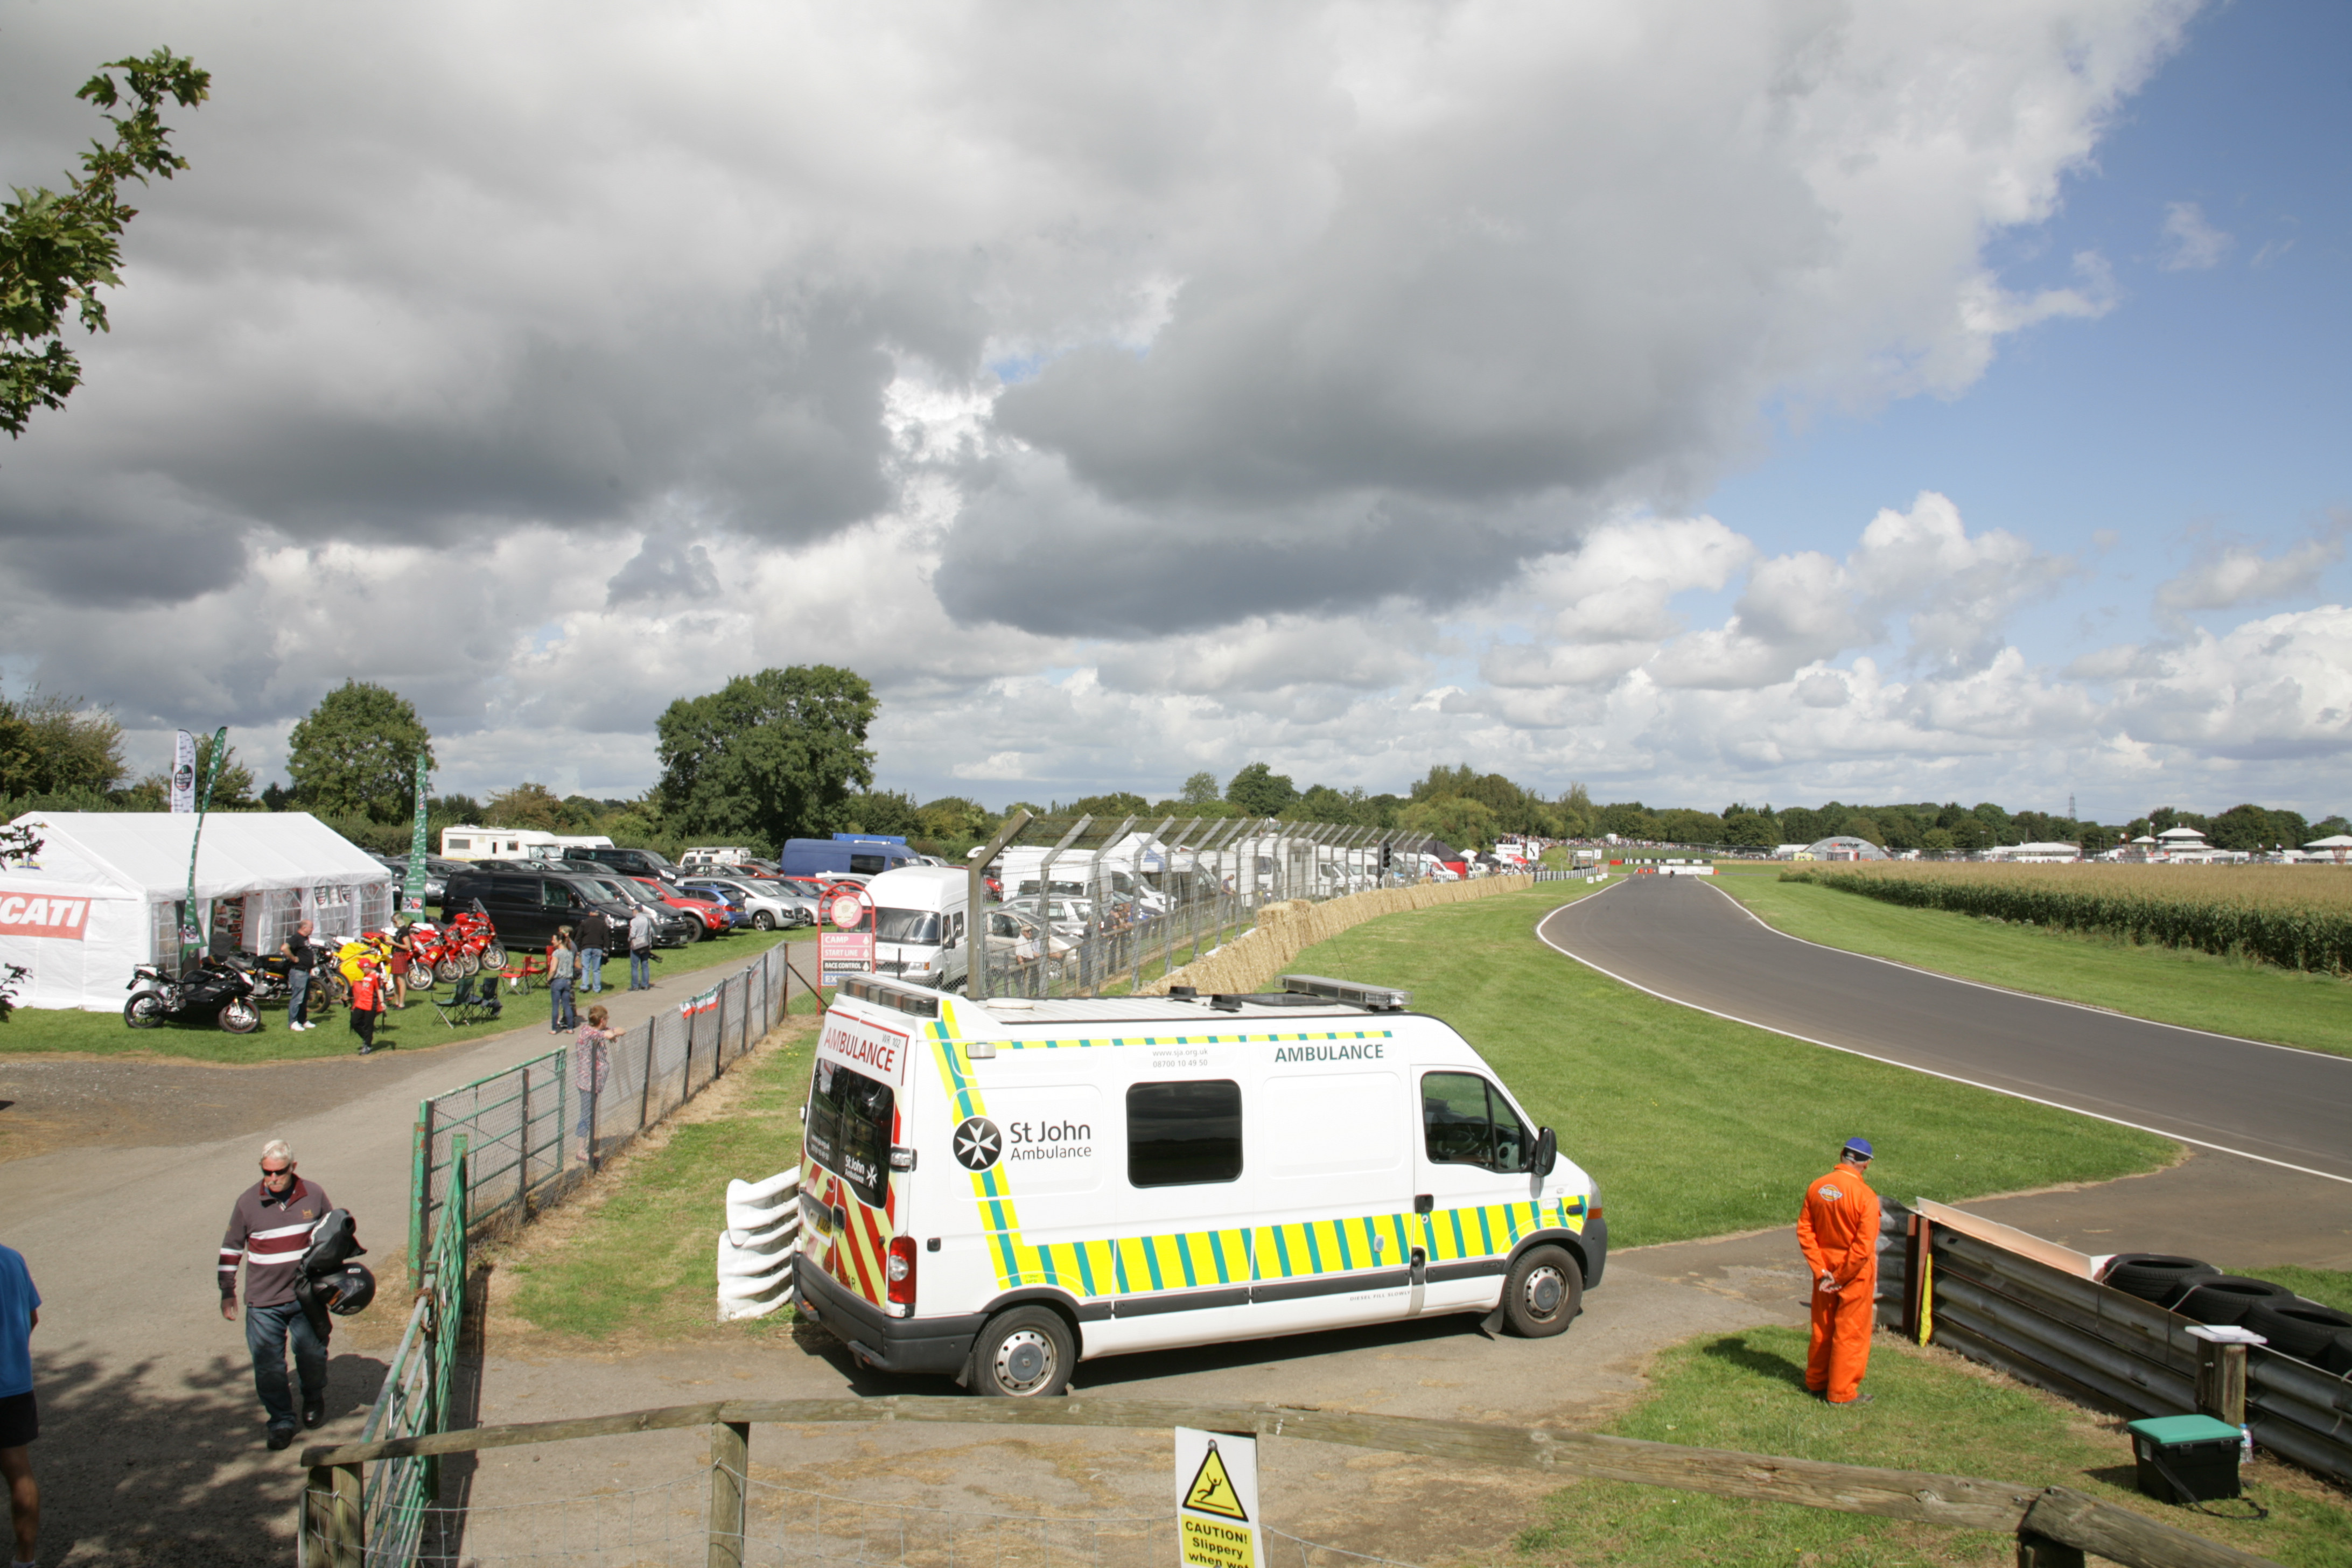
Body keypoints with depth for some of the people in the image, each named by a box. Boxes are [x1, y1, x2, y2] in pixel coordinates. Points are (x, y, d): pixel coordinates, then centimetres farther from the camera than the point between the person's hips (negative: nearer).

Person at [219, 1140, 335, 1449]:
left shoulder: (314, 1195, -4)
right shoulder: (247, 1202, -6)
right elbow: (231, 1249, 6)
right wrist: (227, 1292, 8)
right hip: (263, 1302, 0)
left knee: (312, 1355, 8)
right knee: (268, 1366, 2)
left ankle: (314, 1399, 36)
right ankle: (281, 1421, 18)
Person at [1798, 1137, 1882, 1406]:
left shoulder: (1817, 1187, -6)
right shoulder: (1865, 1195, -22)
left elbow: (1804, 1230, -4)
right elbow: (1864, 1246, -23)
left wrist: (1821, 1271, -4)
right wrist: (1841, 1278, -12)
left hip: (1826, 1269, 5)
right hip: (1856, 1273, -5)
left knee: (1823, 1327, 19)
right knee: (1851, 1332, 8)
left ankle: (1816, 1380, 33)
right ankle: (1842, 1392, 17)